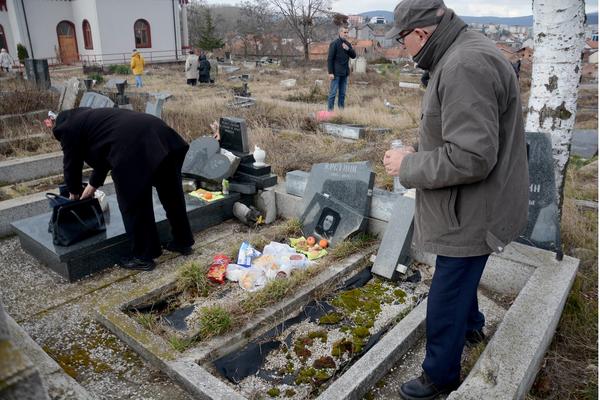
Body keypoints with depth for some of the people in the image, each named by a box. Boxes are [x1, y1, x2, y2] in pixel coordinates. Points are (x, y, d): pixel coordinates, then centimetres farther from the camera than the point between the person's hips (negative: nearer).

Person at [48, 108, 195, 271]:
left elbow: (72, 164, 19)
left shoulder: (67, 129, 13)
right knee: (172, 193, 16)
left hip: (134, 149, -9)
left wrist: (74, 193, 37)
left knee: (133, 203, 5)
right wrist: (93, 185, 45)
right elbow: (103, 155, 40)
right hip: (159, 135, 9)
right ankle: (183, 242, 31)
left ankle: (142, 257, 17)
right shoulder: (87, 117, 38)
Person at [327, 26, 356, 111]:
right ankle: (330, 110, 1)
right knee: (333, 93, -4)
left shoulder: (348, 44, 12)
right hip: (336, 73, -6)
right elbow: (330, 59, -10)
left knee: (342, 93, 9)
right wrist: (330, 72, -16)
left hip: (345, 73, 6)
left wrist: (348, 49, -9)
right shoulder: (334, 44, -6)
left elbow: (354, 56, 9)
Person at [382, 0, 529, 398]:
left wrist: (408, 165, -19)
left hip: (473, 213, -11)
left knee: (446, 300, 6)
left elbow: (471, 158, -32)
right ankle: (472, 327, 57)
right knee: (459, 277, 31)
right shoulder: (461, 55, 8)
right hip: (470, 205, 11)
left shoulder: (466, 66, -27)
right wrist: (418, 152, 6)